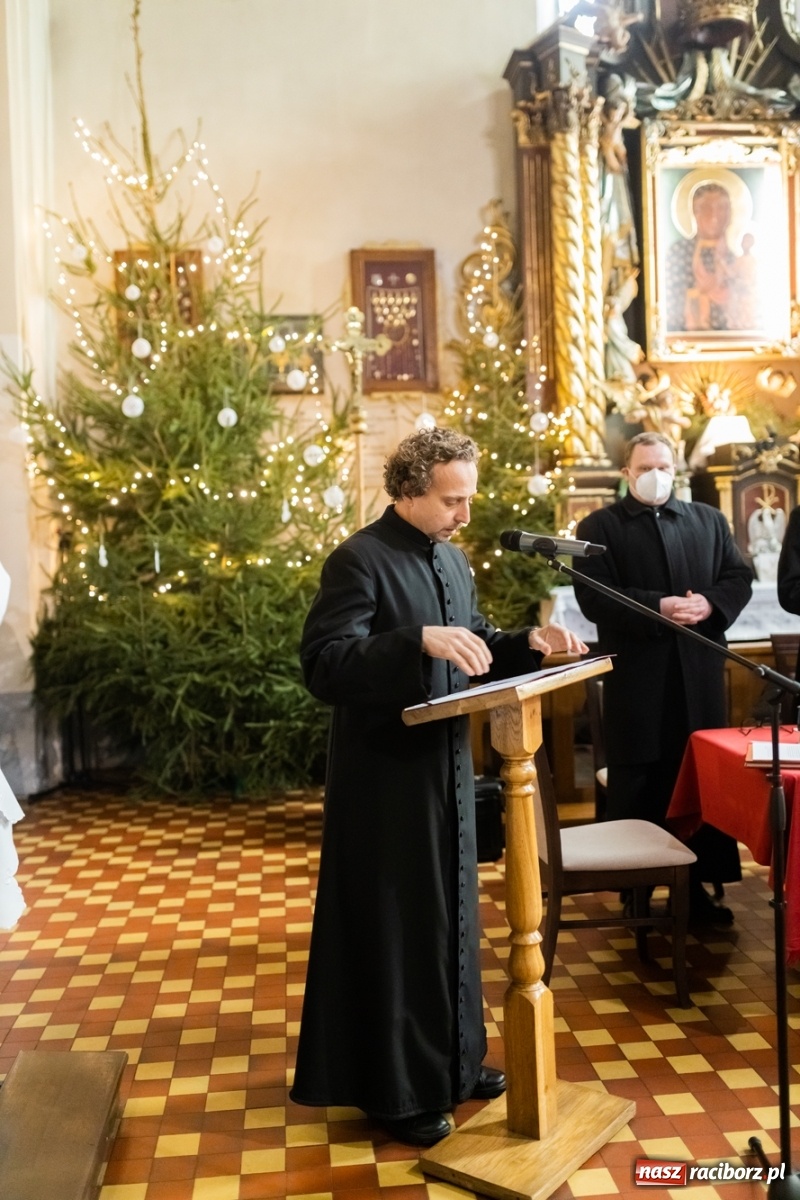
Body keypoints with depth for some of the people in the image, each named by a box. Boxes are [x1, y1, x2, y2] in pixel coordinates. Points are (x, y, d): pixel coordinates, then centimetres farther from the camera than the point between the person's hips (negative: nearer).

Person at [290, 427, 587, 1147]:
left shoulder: (452, 559, 10)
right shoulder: (360, 560, -16)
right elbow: (323, 665, -25)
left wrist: (528, 643, 0)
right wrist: (420, 640, -36)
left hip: (447, 769, 8)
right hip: (386, 778, -8)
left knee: (451, 916, 19)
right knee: (393, 928, 4)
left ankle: (454, 1058, 37)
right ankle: (396, 1089, 22)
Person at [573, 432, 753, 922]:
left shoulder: (710, 519, 14)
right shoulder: (599, 526, 1)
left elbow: (740, 576, 9)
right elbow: (594, 598, -10)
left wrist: (711, 604, -12)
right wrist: (657, 607, -21)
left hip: (700, 671, 4)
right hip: (636, 677, -4)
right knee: (638, 787, 5)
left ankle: (697, 885, 23)